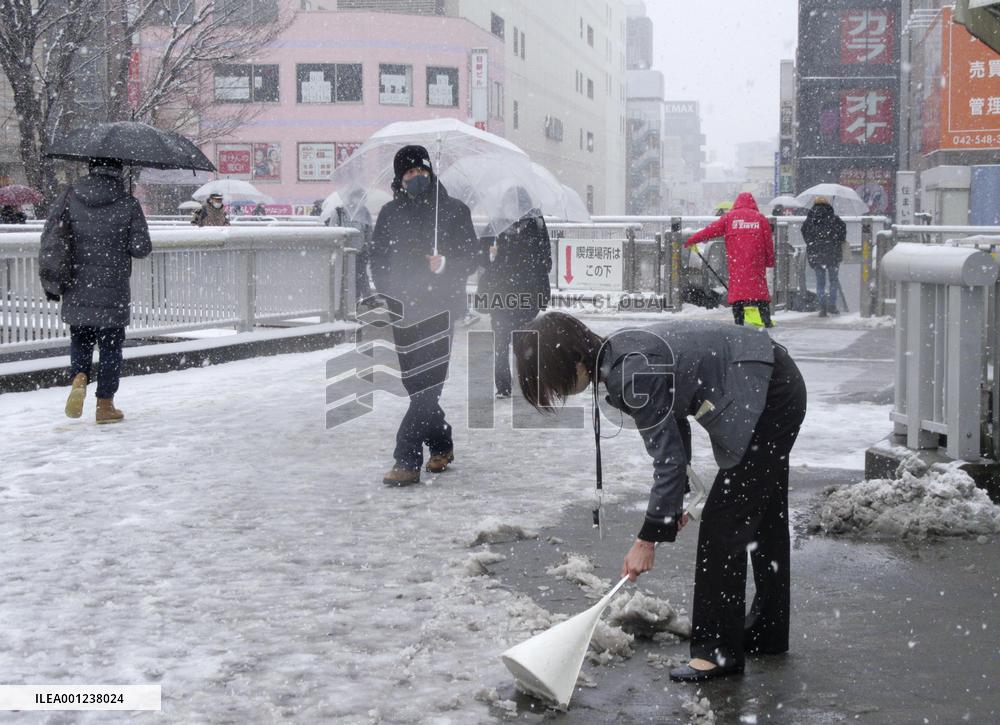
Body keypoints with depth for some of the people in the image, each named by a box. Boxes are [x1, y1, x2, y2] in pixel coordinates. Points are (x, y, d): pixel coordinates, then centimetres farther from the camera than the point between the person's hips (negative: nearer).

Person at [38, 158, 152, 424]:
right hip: (113, 292, -2)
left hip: (76, 292, 2)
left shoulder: (69, 197, -1)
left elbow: (50, 237, -2)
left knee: (80, 341, 18)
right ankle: (105, 405, 13)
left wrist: (50, 282, 6)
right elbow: (141, 248, -8)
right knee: (111, 346, 10)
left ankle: (79, 379, -9)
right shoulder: (128, 204, -8)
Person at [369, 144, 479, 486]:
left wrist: (444, 265, -18)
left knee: (427, 382, -12)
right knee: (415, 383, 10)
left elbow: (470, 258, 1)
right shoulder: (391, 213, 10)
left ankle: (407, 461, -15)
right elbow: (377, 258, 16)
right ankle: (441, 446, 29)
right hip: (403, 311, 4)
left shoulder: (454, 211, 1)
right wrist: (390, 292, 2)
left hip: (439, 307, -4)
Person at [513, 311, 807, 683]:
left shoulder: (631, 373, -25)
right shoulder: (622, 356, 4)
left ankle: (719, 650, 2)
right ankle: (767, 631, 35)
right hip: (779, 388, 10)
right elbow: (672, 421, 16)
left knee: (724, 522, -6)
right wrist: (672, 503, 21)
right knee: (763, 514, 20)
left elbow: (670, 456, -21)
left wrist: (648, 539, -14)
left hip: (767, 397, -10)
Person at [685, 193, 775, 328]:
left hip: (736, 262, -1)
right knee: (760, 287, 7)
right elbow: (768, 242, 8)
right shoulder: (761, 218, 8)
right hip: (756, 263, 1)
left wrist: (691, 240, 13)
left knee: (736, 288, 2)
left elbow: (711, 230, 4)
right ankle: (767, 321, 3)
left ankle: (738, 322, -3)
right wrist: (770, 262, 18)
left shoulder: (729, 217, 5)